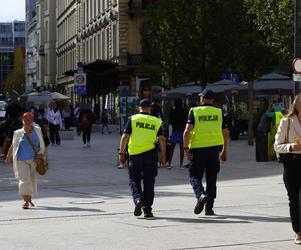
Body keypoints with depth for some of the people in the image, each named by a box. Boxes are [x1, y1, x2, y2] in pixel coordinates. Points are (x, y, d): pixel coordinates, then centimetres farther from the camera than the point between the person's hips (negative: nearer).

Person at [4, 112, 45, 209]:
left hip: (34, 160, 2)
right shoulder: (18, 133, 0)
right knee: (24, 179, -12)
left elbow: (42, 145, 6)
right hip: (22, 160, -2)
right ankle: (26, 201, -15)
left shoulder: (37, 130, 3)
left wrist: (40, 154, -9)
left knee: (33, 180, 10)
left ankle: (30, 199, 28)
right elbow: (13, 146, 12)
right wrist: (8, 157, 18)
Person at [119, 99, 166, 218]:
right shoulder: (156, 121, 7)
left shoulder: (133, 119, 4)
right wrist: (163, 157, 5)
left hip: (134, 154, -1)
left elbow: (125, 136, -2)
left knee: (134, 180, 12)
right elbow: (162, 139, 0)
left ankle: (137, 199, -13)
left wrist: (121, 153, 2)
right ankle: (147, 209, 7)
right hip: (150, 153, 1)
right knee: (149, 182, 8)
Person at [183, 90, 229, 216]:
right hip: (214, 148, 3)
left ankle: (201, 194, -20)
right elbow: (226, 133, 8)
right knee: (211, 178, 10)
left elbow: (187, 131, -12)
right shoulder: (219, 112, 8)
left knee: (195, 176, 7)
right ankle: (209, 207, 10)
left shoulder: (195, 111, 0)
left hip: (197, 148, -3)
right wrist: (224, 151, 16)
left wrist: (186, 148, -8)